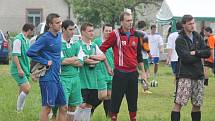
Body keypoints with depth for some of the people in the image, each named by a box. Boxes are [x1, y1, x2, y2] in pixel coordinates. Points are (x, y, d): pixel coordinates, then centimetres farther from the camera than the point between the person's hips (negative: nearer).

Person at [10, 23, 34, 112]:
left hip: (25, 69, 10)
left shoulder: (27, 40, 14)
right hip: (18, 70, -10)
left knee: (23, 90, 12)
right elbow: (15, 55, -20)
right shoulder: (18, 40, -16)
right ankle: (19, 109, -7)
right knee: (27, 88, -18)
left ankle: (19, 109, 21)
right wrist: (19, 69, -24)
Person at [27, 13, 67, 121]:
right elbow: (30, 52, -19)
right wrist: (45, 62, -15)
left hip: (57, 77, 8)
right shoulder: (45, 38, -13)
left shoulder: (59, 35, 11)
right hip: (48, 78, -8)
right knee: (47, 108, -5)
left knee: (64, 108, 10)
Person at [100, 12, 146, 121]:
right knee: (116, 100, -1)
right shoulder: (115, 34, -7)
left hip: (133, 73, 5)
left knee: (133, 100, 10)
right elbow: (102, 49, -3)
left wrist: (143, 71, 16)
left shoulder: (135, 35, 9)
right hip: (120, 73, -4)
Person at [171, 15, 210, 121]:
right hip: (185, 75, -6)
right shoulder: (180, 40, -6)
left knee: (197, 105, 10)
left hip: (198, 75, 6)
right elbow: (185, 58, -18)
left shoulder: (198, 37, 12)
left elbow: (208, 53, 3)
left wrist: (195, 53, -13)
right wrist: (200, 55, -5)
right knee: (178, 103, -11)